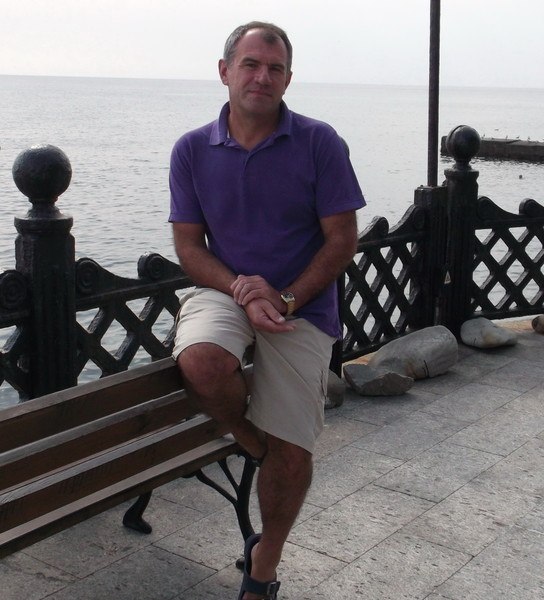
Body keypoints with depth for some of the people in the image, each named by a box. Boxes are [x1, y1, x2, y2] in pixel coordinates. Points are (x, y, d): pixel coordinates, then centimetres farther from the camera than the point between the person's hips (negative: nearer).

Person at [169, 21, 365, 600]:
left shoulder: (319, 142, -5)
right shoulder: (192, 150, 1)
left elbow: (342, 238, -5)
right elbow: (189, 245, 1)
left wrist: (285, 299, -16)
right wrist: (242, 291, -16)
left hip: (303, 305, -1)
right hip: (224, 291, 1)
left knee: (292, 453, -3)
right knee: (201, 359, -34)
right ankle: (251, 439, 1)